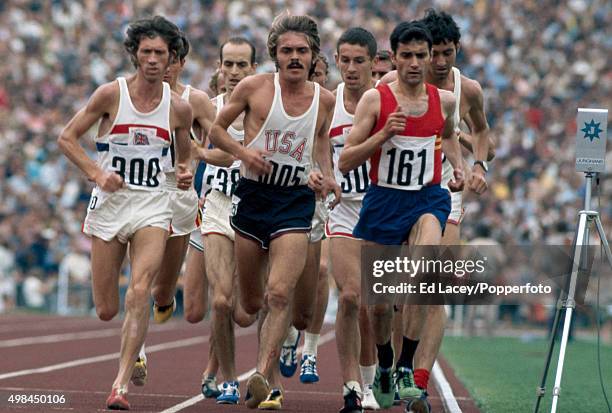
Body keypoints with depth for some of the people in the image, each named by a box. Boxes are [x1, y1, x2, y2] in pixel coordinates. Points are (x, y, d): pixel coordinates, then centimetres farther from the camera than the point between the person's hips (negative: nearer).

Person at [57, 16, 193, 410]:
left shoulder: (179, 108, 2)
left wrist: (185, 175, -4)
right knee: (106, 310, 2)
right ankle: (134, 353, 39)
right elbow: (67, 138, 0)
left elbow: (184, 158, 18)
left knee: (139, 292, -21)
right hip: (110, 201, 0)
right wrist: (97, 173, -12)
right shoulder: (111, 94, -5)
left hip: (153, 205, 0)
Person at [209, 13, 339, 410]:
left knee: (280, 293, -19)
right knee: (251, 302, 8)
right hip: (252, 195, 0)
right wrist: (243, 152, -10)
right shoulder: (254, 87, -2)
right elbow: (216, 128, 7)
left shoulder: (325, 99, 3)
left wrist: (327, 176, 4)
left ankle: (265, 379, -21)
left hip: (296, 200, 0)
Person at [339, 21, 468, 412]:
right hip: (383, 203, 0)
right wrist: (384, 134, -19)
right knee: (380, 302, 7)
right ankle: (385, 367, 37)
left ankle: (410, 374, -28)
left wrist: (459, 167, 12)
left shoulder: (445, 99, 4)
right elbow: (345, 162, -6)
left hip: (428, 200, 0)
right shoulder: (375, 99, -5)